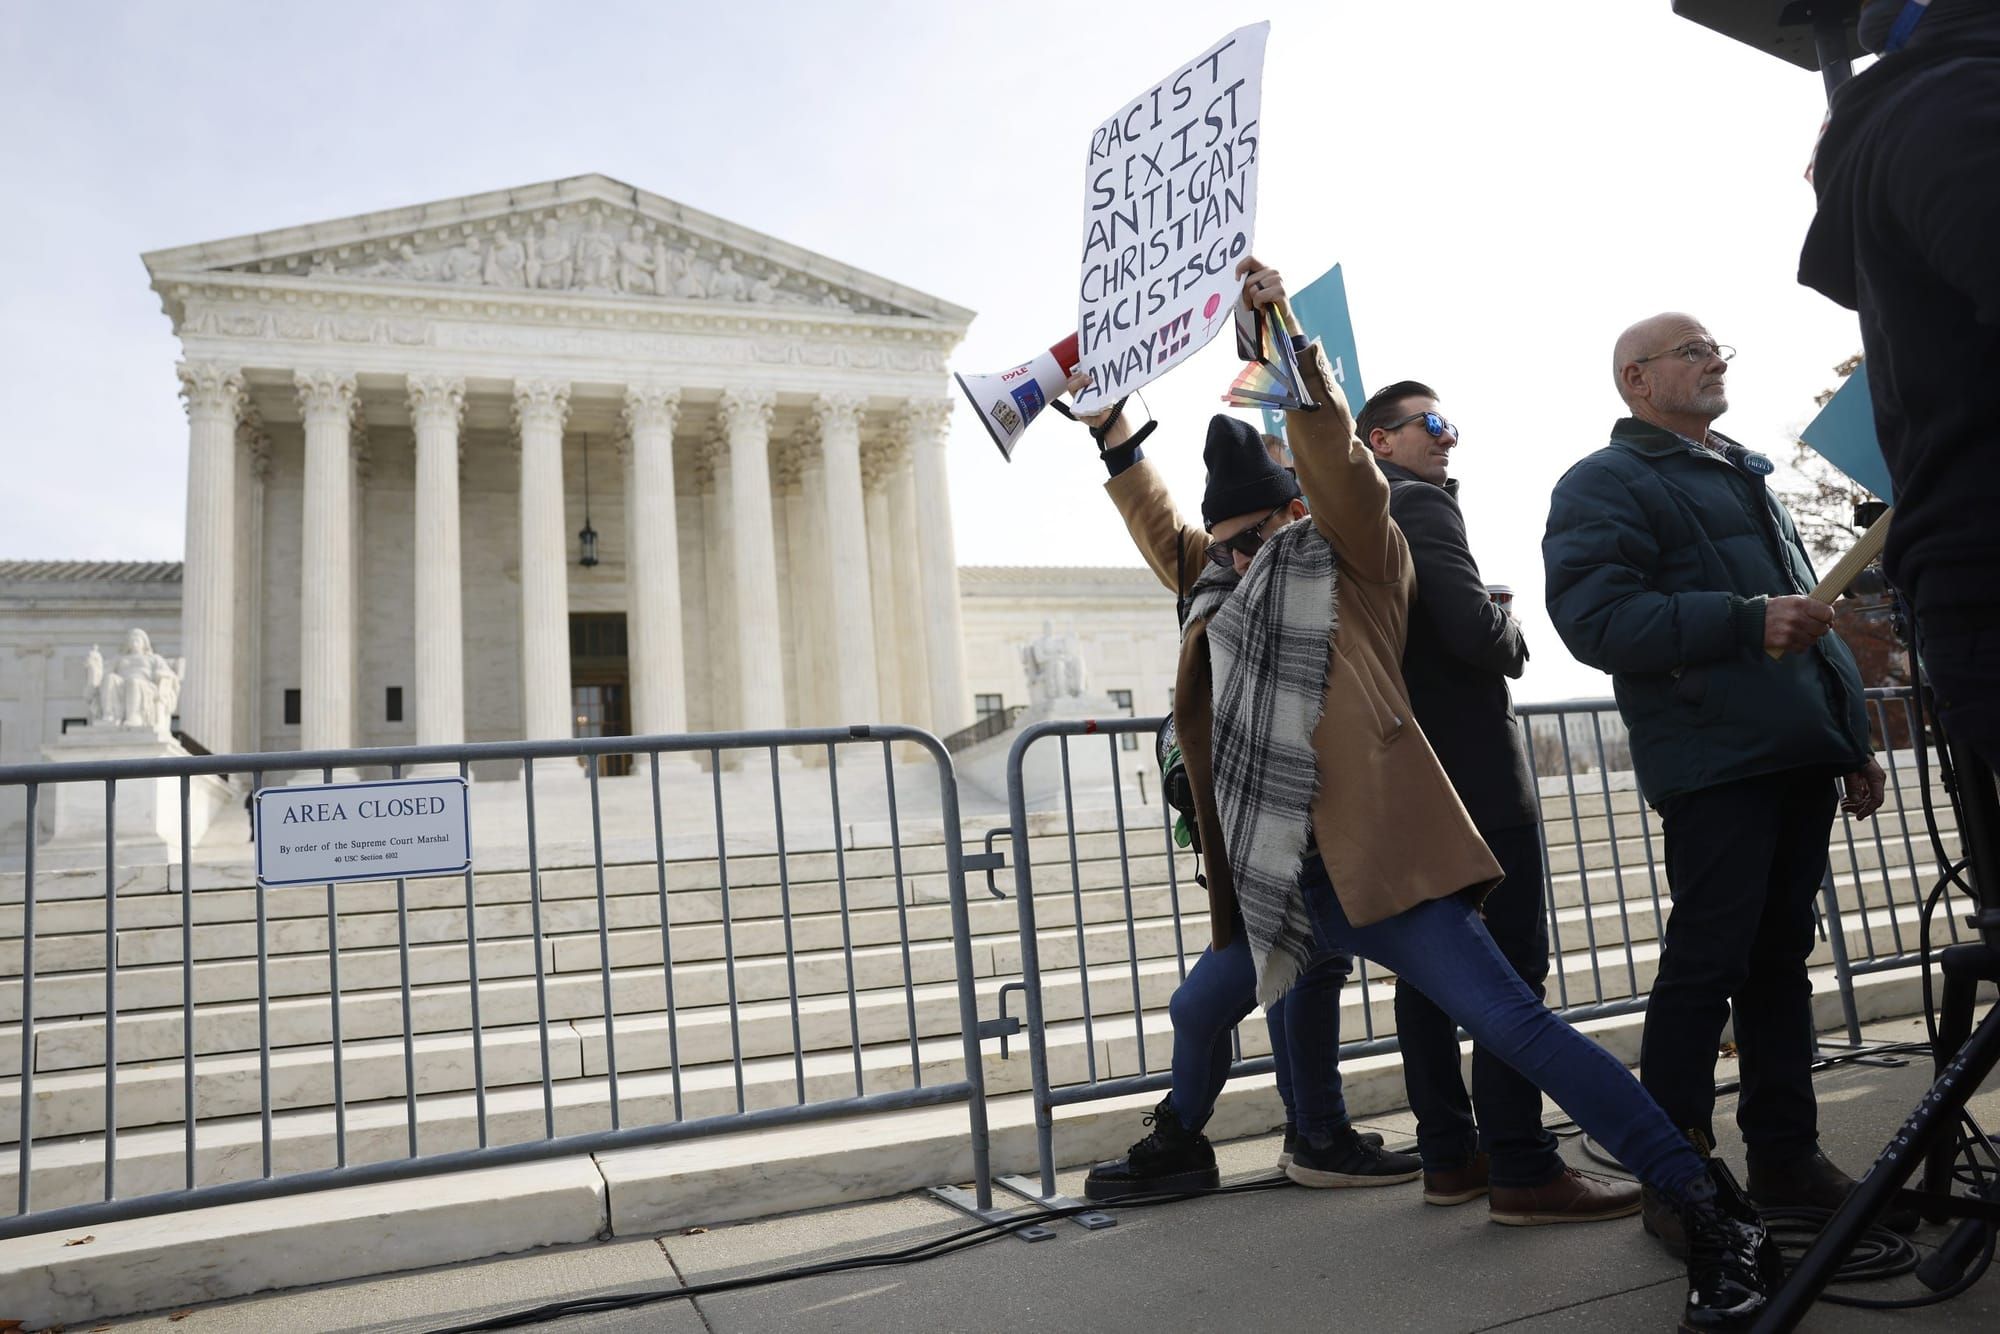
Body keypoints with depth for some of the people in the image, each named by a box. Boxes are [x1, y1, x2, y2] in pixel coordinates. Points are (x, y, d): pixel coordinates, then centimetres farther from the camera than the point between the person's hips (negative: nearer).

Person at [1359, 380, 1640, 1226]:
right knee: (1513, 967, -6)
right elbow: (1474, 630, -22)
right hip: (1473, 769, -9)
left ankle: (1449, 1156, 16)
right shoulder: (1421, 504, -10)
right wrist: (1513, 639, 0)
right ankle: (1522, 1172, -5)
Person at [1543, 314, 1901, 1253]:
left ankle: (1787, 1158, 20)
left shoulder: (1745, 476, 26)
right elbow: (1595, 616, -17)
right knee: (1707, 964, -7)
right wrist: (1749, 620, -21)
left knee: (1781, 958, 11)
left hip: (1799, 752, 8)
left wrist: (1854, 739, 22)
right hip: (1716, 760, -8)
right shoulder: (1607, 483, -1)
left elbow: (1808, 609, 28)